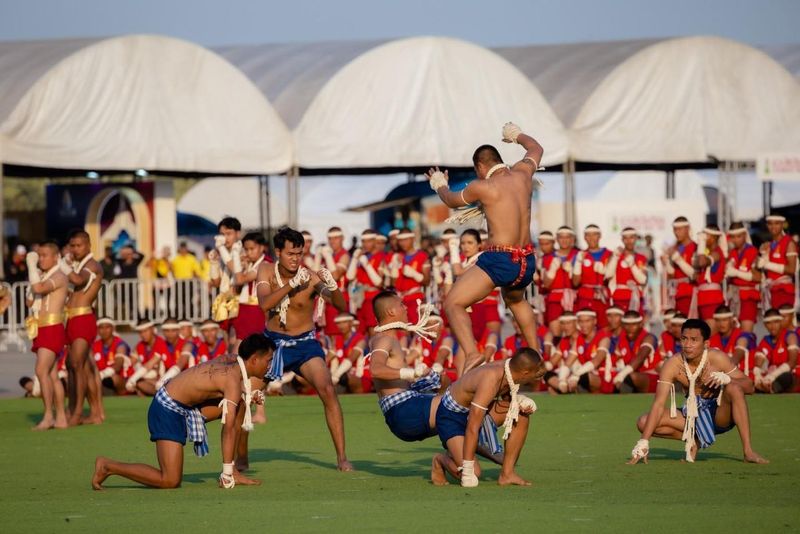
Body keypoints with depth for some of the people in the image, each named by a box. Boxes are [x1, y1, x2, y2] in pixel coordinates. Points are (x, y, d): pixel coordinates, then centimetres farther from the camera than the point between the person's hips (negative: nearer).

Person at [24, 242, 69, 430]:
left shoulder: (59, 277, -9)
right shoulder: (43, 277, 19)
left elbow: (39, 288, -26)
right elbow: (30, 302, 15)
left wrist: (31, 265, -14)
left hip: (52, 329, -9)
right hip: (41, 330, 9)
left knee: (42, 371, -20)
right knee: (52, 375, 9)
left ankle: (48, 416, -22)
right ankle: (60, 418, 11)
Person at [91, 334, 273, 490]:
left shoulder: (229, 362, 5)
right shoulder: (233, 380, -21)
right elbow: (229, 428, -23)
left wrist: (249, 397, 9)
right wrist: (227, 476, -21)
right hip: (167, 411, -10)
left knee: (239, 403, 10)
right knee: (170, 481, -14)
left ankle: (232, 472, 11)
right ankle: (108, 466, -2)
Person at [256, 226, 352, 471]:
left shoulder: (311, 277, -15)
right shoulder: (266, 271, -8)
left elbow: (341, 306, -22)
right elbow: (264, 303, -24)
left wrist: (332, 286, -42)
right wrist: (292, 285, -35)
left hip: (304, 343, -2)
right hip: (273, 341, 2)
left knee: (328, 391, -20)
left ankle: (341, 457, -14)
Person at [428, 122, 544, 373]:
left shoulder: (481, 187, -7)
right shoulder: (522, 173, 7)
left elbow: (452, 201, 13)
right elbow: (537, 149, 30)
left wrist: (440, 185, 35)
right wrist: (517, 135, 50)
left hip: (500, 259, -7)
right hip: (527, 260, 7)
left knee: (453, 304, -5)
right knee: (515, 299, 38)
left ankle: (472, 353, -27)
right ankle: (536, 352, 40)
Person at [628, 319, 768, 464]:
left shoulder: (717, 358, -18)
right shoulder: (672, 365, -17)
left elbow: (749, 387, -12)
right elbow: (658, 404, -23)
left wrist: (726, 379, -34)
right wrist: (643, 443, -33)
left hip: (719, 416, -2)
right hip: (693, 417, 2)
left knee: (734, 388, -32)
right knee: (643, 422, -17)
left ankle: (748, 451, -28)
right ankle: (692, 438, -1)